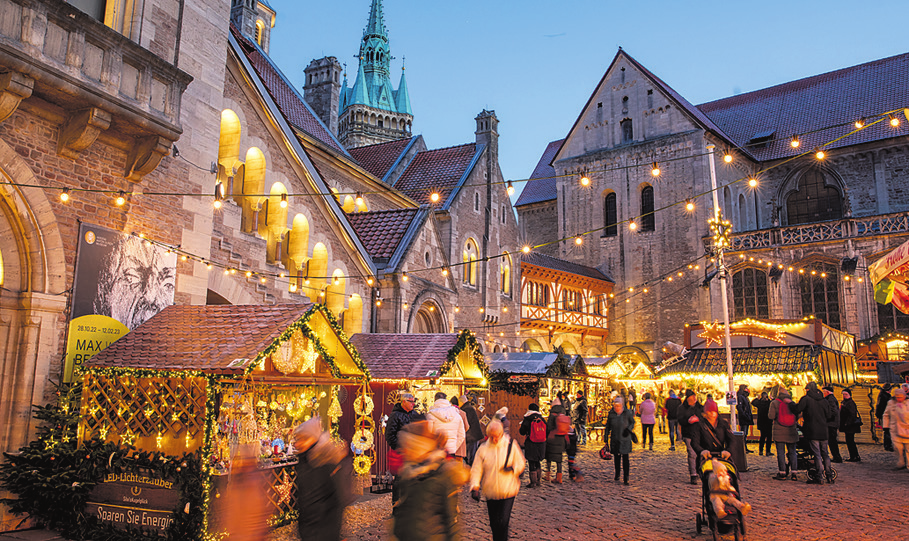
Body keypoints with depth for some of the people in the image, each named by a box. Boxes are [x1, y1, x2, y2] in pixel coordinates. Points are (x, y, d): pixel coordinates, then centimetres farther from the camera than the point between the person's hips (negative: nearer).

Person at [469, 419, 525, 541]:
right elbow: (476, 469, -2)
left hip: (508, 491, -2)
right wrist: (474, 487, -14)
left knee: (503, 521, -12)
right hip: (491, 493, 2)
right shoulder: (483, 449, -1)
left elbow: (521, 464, 7)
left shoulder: (511, 446, -2)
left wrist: (513, 468, -15)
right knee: (494, 523, 11)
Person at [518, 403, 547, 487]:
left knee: (531, 463, 2)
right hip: (541, 445, 5)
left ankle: (533, 482, 3)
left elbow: (522, 432, -6)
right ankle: (538, 480, 22)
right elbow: (546, 432, 12)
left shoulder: (527, 420, -10)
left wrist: (519, 430, 15)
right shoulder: (542, 420, 4)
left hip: (531, 445, -5)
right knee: (537, 462, 17)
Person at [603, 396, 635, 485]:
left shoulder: (627, 413, -6)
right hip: (615, 440, 2)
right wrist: (606, 438, 7)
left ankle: (626, 478, 3)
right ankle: (617, 476, 24)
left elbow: (633, 422, 6)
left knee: (625, 458, -5)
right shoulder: (611, 414, 1)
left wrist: (628, 430, -12)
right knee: (617, 458, 8)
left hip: (625, 439, -2)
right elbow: (608, 426, 9)